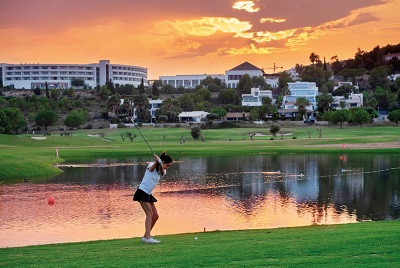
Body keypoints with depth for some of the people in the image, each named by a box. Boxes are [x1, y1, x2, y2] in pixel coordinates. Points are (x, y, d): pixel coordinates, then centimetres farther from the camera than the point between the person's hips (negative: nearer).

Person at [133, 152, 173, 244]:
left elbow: (161, 171, -16)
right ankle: (147, 237, -22)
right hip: (142, 192, -8)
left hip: (148, 194, 8)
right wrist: (156, 161, -47)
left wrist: (160, 164, -36)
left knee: (155, 216, 6)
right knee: (150, 214, -16)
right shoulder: (152, 164, -7)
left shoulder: (163, 171, 9)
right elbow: (151, 169, -31)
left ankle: (146, 236, 15)